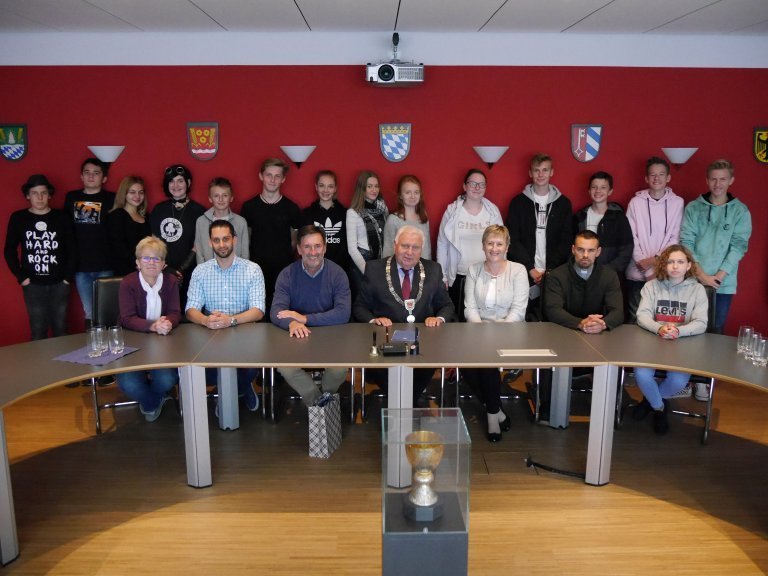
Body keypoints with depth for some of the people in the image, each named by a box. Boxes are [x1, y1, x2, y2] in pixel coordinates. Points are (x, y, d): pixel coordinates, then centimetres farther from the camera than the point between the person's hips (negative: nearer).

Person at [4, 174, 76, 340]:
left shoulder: (61, 217, 2)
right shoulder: (18, 218, 2)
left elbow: (72, 249, 6)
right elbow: (9, 250, 7)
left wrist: (69, 276, 0)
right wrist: (21, 276, -1)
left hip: (59, 283, 0)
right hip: (33, 284, 0)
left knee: (60, 328, 5)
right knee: (37, 330, 1)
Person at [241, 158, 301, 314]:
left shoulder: (291, 208, 3)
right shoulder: (249, 206, 4)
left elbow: (296, 239, 12)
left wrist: (289, 255, 3)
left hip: (284, 268, 0)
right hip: (256, 268, 0)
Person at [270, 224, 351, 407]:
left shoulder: (337, 273, -5)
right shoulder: (287, 274, -2)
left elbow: (343, 314, -15)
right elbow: (276, 312, -12)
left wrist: (305, 318, -22)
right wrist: (292, 324, -36)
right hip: (297, 337, 1)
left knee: (339, 369, -27)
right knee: (284, 367, -26)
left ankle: (316, 401, 8)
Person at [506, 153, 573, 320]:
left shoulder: (563, 203, 9)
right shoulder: (518, 202, 5)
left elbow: (566, 241, 4)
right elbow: (513, 240, 0)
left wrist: (549, 269, -7)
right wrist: (530, 269, -8)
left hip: (553, 274, 1)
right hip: (524, 273, -1)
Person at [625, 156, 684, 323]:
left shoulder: (677, 203, 3)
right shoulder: (636, 202, 2)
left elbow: (675, 237, 1)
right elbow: (631, 238, -1)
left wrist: (658, 259, -12)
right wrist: (647, 269, -7)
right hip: (637, 273, 0)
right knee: (634, 318, 5)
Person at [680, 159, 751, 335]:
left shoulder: (740, 211, 4)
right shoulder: (693, 207, 4)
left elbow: (738, 246, -3)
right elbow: (686, 242, -2)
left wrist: (719, 276, -12)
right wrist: (700, 273, -11)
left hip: (724, 283, 0)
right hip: (693, 280, 0)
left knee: (716, 329, 7)